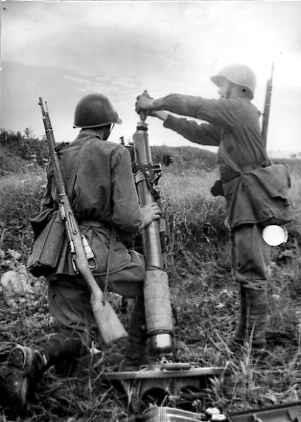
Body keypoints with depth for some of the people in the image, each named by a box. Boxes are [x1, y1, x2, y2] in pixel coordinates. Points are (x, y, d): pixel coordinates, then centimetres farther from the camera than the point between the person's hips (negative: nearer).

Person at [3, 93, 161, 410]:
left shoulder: (58, 158, 17)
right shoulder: (115, 153, 0)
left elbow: (46, 211, 17)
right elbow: (126, 216, -8)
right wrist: (143, 218, 12)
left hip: (60, 258, 5)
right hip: (100, 252, -5)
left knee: (74, 336, 14)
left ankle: (34, 359, -17)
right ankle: (135, 363, 20)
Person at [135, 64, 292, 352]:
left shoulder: (239, 109, -5)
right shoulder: (229, 123, 23)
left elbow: (191, 105, -6)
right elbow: (198, 133, 27)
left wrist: (152, 104, 5)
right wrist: (161, 115, 24)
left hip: (255, 196, -10)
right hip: (244, 200, 10)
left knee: (250, 269, -10)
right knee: (245, 268, 12)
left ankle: (255, 341, -6)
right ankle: (245, 338, 20)